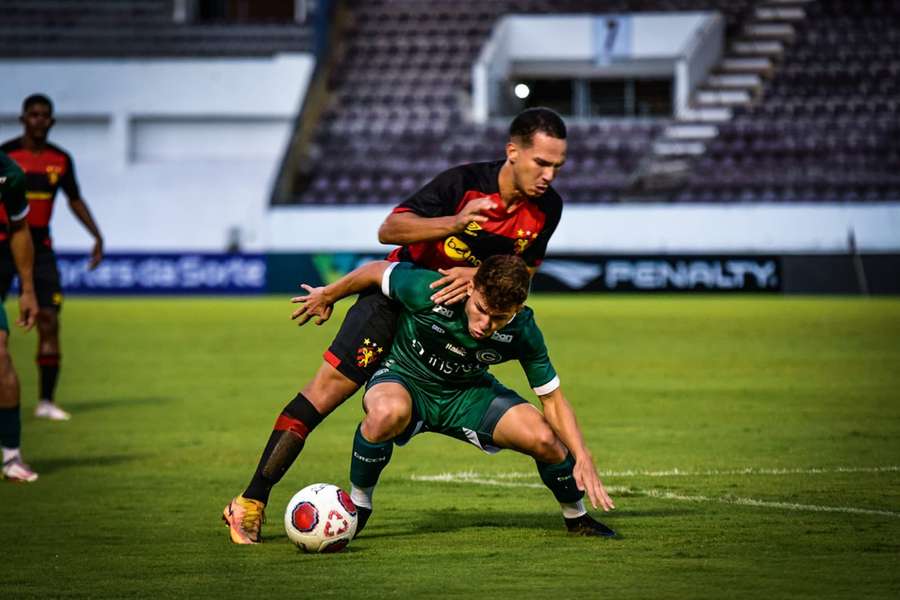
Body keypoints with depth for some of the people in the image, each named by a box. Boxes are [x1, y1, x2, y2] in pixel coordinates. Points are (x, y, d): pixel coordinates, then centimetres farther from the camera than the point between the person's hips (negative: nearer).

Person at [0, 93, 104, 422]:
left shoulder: (60, 160, 5)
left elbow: (75, 199, 18)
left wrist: (97, 236, 11)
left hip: (40, 244, 3)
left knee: (49, 321, -6)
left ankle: (46, 401, 1)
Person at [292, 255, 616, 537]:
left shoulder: (523, 332, -23)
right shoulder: (429, 291, -33)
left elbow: (552, 399, -12)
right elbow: (377, 271, -12)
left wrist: (583, 458, -24)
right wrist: (328, 296, 4)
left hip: (468, 392, 2)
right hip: (404, 376, -2)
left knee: (546, 440, -20)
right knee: (388, 412, -41)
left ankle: (577, 518, 13)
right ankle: (357, 506, -14)